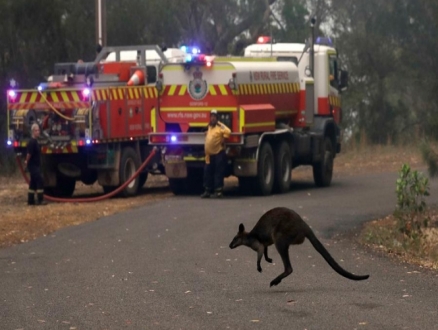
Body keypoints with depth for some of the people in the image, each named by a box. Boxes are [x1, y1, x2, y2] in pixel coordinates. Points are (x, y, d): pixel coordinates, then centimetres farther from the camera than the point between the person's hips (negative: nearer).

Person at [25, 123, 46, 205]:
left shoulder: (35, 141, 13)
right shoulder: (32, 142, -18)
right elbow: (29, 153, -22)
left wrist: (27, 161, 17)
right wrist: (27, 161, -8)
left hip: (36, 165, 10)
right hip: (33, 165, -10)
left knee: (33, 183, 11)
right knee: (40, 181, -11)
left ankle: (30, 201, 14)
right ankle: (40, 200, -10)